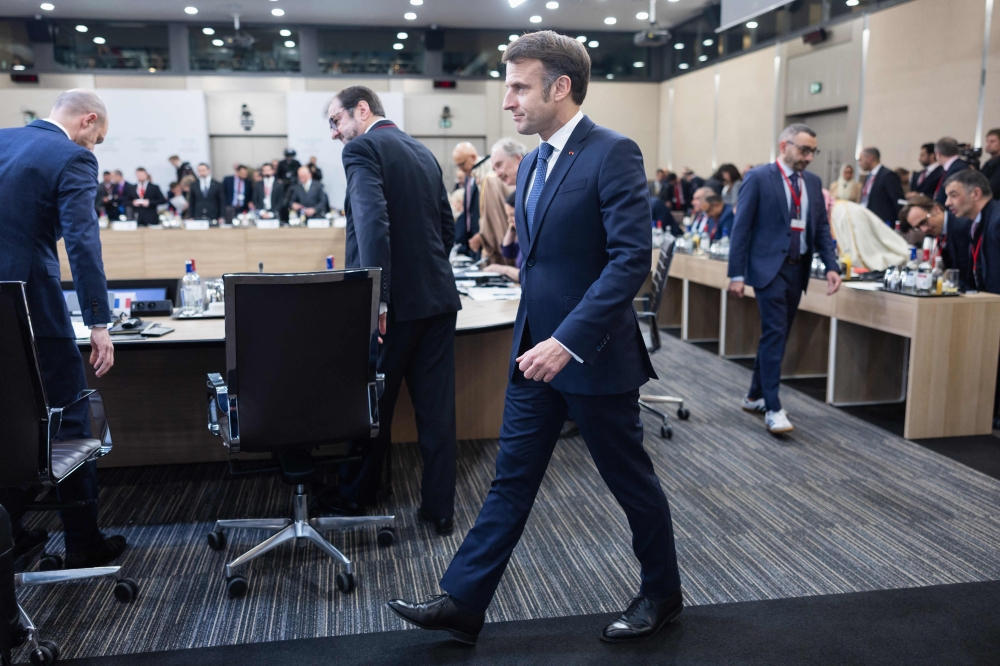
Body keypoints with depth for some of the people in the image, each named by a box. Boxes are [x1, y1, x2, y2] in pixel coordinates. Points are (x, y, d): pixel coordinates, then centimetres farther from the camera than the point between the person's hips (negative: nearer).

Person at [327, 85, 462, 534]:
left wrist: (376, 301, -24)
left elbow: (373, 224, -23)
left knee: (371, 404, 11)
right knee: (436, 406, 9)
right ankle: (440, 509, 17)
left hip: (396, 302, -6)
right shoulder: (423, 152, 15)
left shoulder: (363, 149, -8)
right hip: (438, 297, 7)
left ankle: (356, 498, 30)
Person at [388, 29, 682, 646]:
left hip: (592, 355, -8)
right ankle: (463, 603, 20)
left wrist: (569, 341, -27)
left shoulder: (613, 153, -15)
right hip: (535, 351, 8)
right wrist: (534, 337, 19)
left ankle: (663, 593, 33)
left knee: (631, 480, 11)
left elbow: (633, 257, -23)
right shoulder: (534, 163, 12)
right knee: (512, 479, 12)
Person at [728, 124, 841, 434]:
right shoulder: (758, 178, -6)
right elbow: (741, 228, -8)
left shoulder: (813, 182, 12)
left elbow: (822, 227, 13)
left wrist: (831, 266, -1)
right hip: (769, 267, -6)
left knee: (777, 336, 12)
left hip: (798, 269, 6)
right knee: (774, 334, -11)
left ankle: (755, 396, 25)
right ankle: (773, 408, -7)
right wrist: (736, 273, -13)